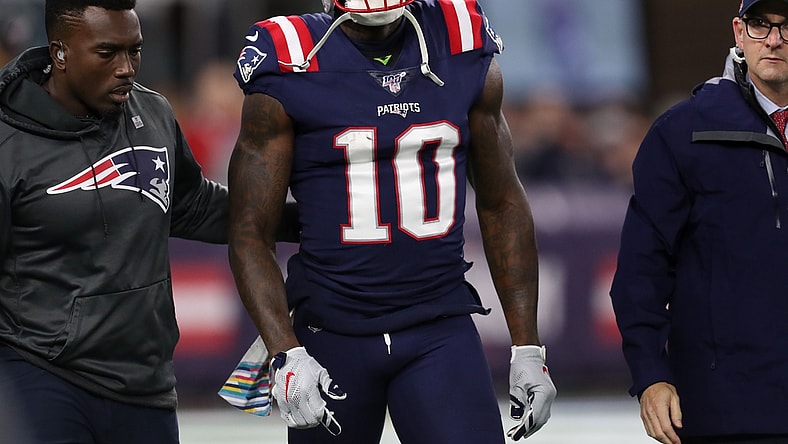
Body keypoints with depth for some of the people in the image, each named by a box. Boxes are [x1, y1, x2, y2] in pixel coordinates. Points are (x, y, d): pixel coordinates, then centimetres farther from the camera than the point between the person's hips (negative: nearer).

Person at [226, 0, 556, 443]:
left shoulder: (467, 55, 3)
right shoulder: (288, 71, -7)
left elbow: (501, 205, 11)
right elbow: (250, 235, -6)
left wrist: (527, 348, 8)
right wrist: (286, 355, -18)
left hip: (441, 331, 2)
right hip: (332, 336, -1)